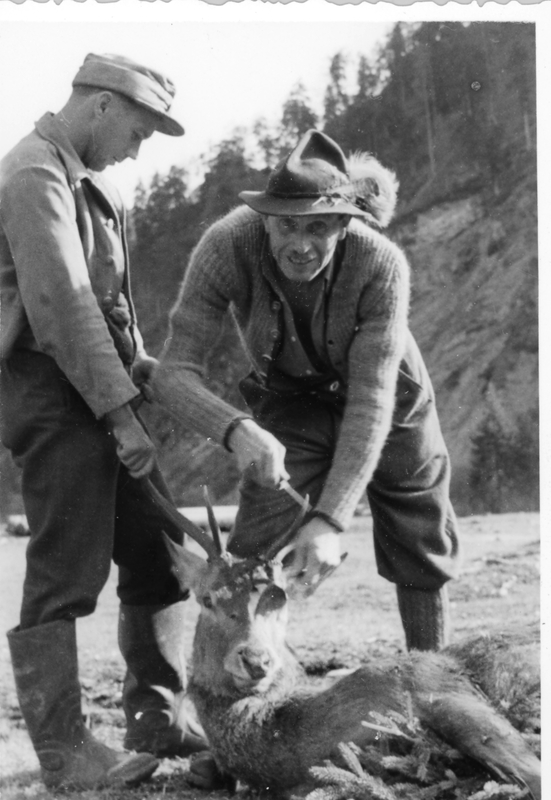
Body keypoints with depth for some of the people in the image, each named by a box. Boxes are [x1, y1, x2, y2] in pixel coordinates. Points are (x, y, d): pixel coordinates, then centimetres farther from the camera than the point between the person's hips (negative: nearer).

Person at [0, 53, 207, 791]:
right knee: (64, 572, -9)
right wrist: (121, 412, -22)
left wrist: (144, 374, 6)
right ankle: (61, 750, -5)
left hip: (103, 392, 10)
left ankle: (158, 716, 18)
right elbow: (61, 304, -21)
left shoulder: (84, 180, 19)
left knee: (159, 550, 11)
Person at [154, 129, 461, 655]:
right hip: (291, 408, 0)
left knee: (422, 554, 12)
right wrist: (236, 431, -54)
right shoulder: (228, 246, -34)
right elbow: (175, 370, -34)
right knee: (258, 554, -18)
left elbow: (371, 403, -35)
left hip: (391, 402, 0)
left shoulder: (381, 264, -36)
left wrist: (330, 519, -44)